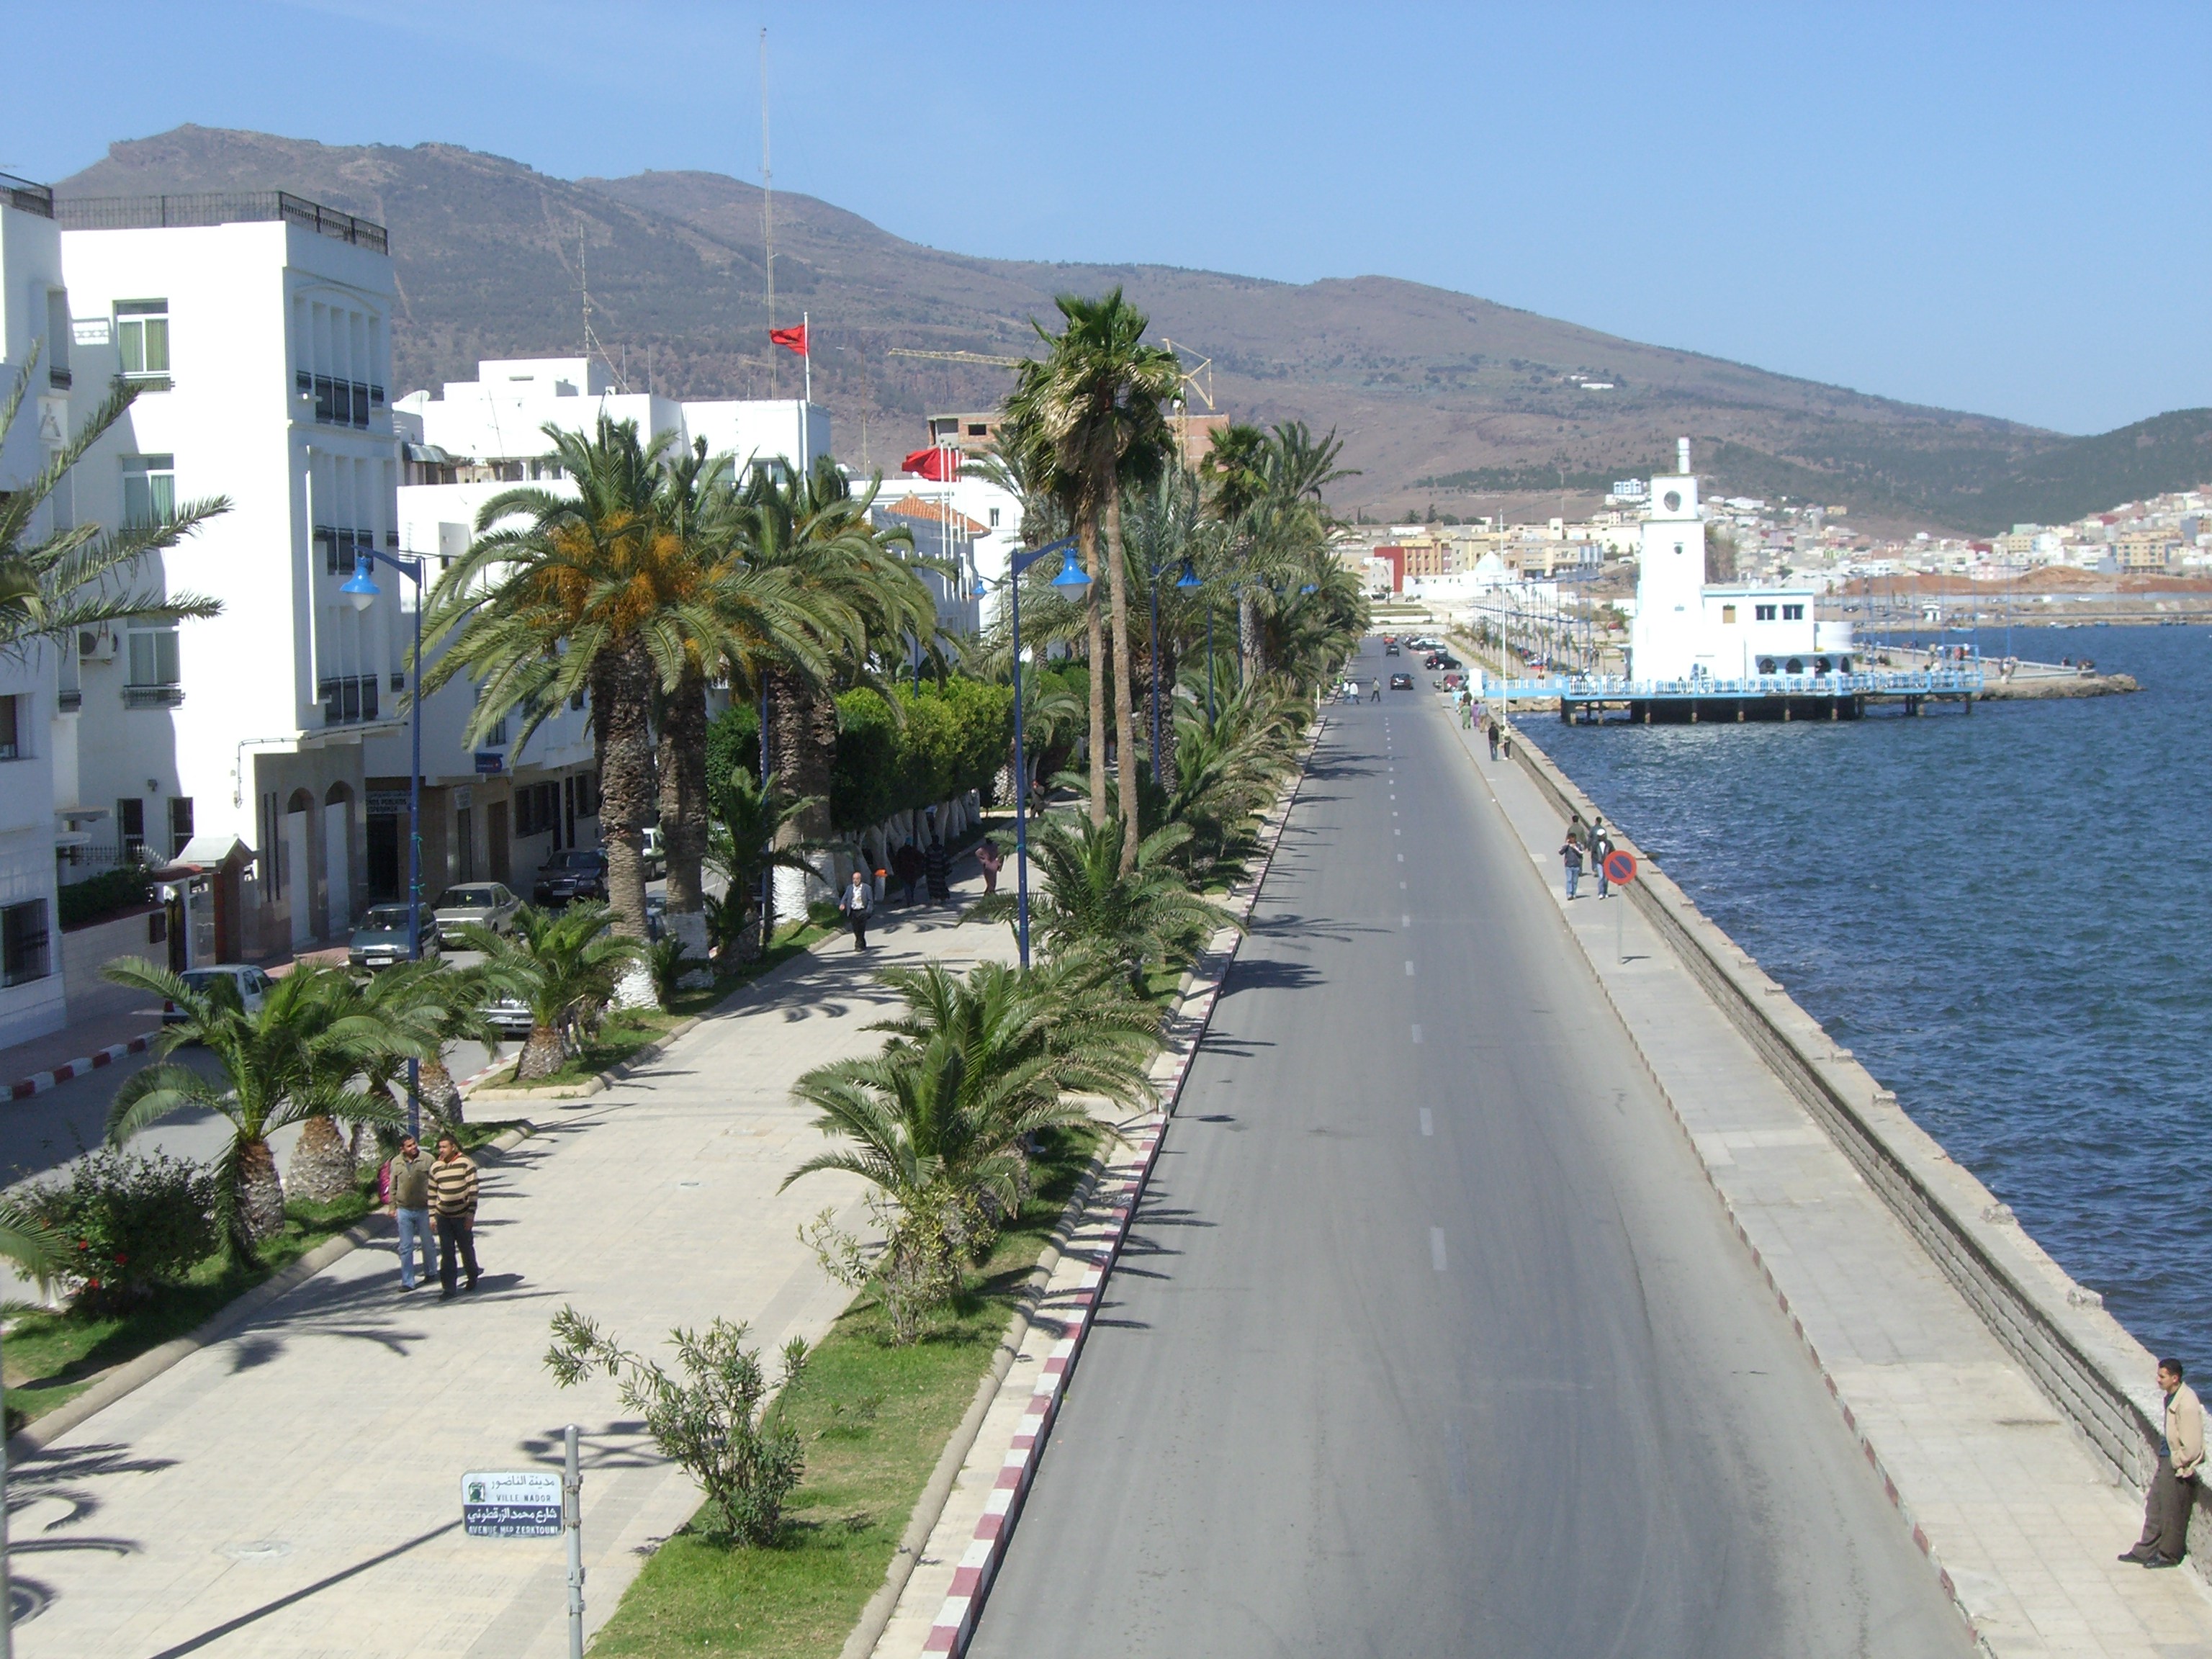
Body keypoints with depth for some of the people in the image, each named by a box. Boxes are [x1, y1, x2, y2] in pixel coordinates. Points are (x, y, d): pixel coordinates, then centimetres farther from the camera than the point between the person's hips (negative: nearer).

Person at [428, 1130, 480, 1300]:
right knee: (446, 1253, -1)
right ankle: (448, 1288, 0)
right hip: (443, 1216, 3)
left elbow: (473, 1190, -9)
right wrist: (432, 1215, 9)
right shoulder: (435, 1168, 5)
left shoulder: (466, 1164, -8)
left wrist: (471, 1214, -14)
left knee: (466, 1249, 10)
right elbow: (432, 1193, 13)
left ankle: (473, 1275, 36)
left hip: (462, 1216, -3)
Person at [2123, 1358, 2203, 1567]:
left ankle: (2169, 1555, 21)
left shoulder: (2186, 1404, -26)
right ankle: (2144, 1551, 27)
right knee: (2154, 1505, 17)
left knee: (2172, 1513, 6)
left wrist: (2178, 1464, -13)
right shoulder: (2171, 1397, 4)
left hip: (2178, 1466, -9)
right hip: (2166, 1459, 10)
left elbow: (2191, 1444, -23)